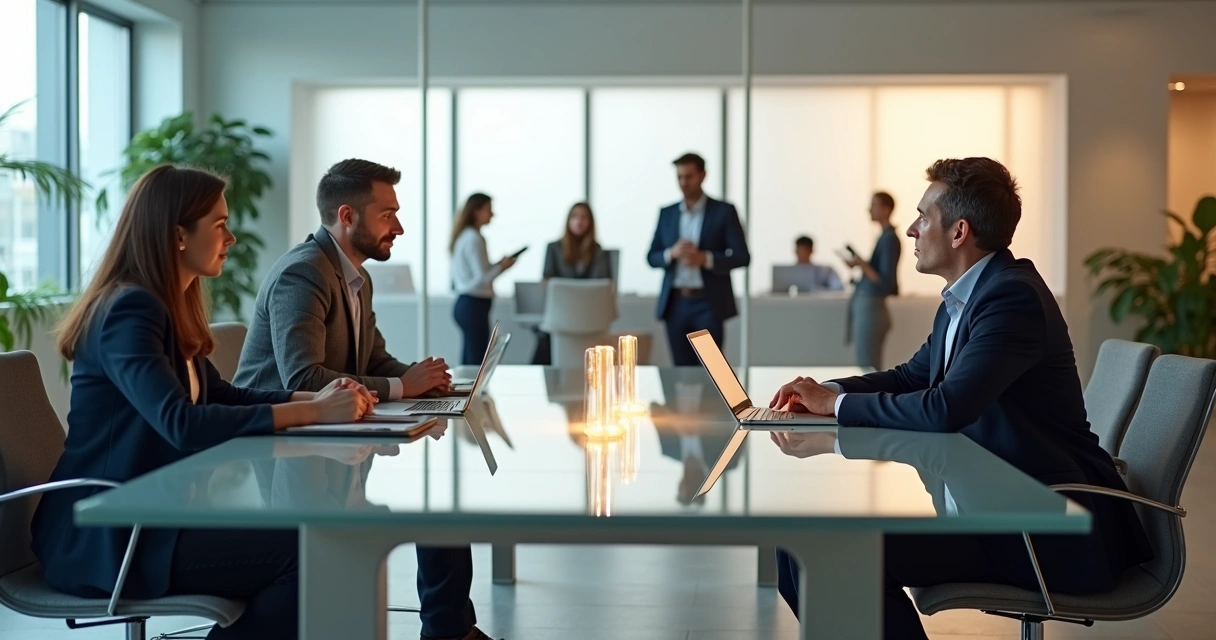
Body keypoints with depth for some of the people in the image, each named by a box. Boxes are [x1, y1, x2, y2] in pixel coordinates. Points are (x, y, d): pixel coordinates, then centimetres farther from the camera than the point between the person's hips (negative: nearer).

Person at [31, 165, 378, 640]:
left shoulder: (166, 307, 12)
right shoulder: (130, 311, -18)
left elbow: (219, 396, 18)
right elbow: (183, 424, -30)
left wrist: (314, 398, 2)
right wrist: (311, 413, -28)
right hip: (103, 538, -10)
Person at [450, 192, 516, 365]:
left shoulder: (464, 236, 13)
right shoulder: (474, 239, -15)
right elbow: (482, 278, -19)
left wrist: (497, 265, 10)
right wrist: (502, 266, -3)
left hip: (465, 303, 10)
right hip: (474, 305, -10)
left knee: (470, 361, 12)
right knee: (477, 362, -8)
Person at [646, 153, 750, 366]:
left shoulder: (724, 211, 0)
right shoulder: (667, 213, 11)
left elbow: (742, 257, -4)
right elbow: (652, 257, 11)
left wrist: (705, 258, -19)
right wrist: (671, 253, -11)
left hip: (709, 303, -3)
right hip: (675, 303, 3)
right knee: (682, 369, 3)